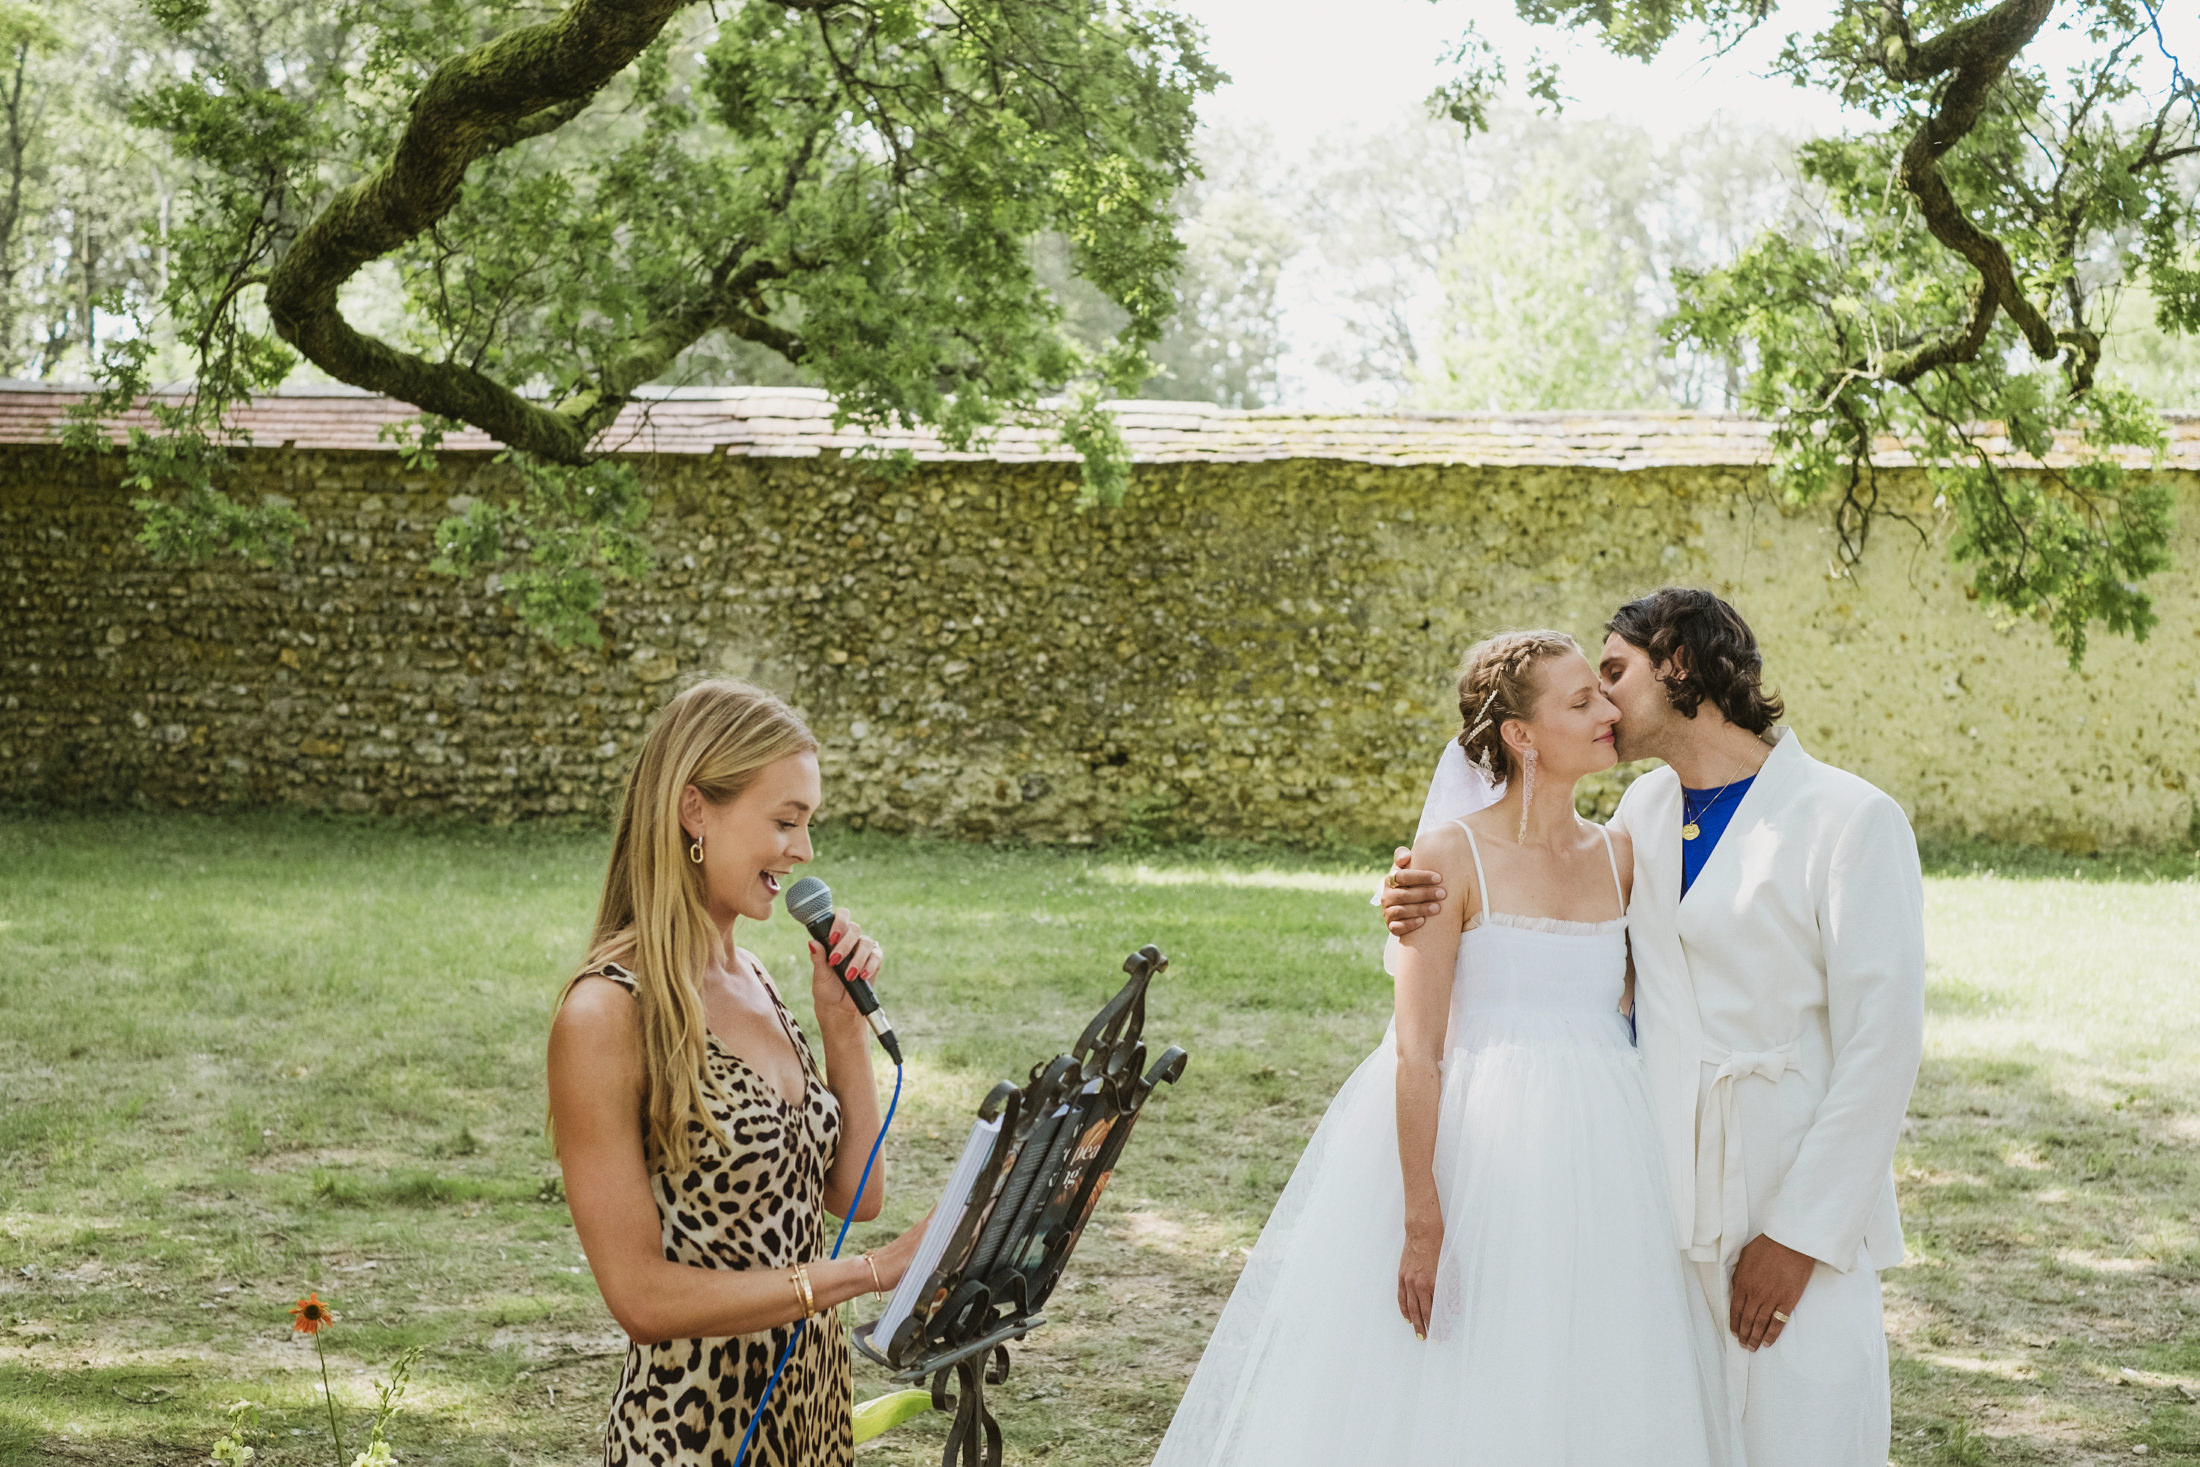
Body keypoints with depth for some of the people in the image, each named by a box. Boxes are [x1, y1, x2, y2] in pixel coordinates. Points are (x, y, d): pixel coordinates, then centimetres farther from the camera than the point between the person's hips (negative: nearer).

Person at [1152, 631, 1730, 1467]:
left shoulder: (1621, 857, 7)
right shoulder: (1452, 856, -8)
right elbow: (1416, 1051, -11)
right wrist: (1422, 1224, -16)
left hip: (1598, 1167, 5)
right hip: (1473, 1153, -5)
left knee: (1583, 1396, 8)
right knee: (1443, 1400, 1)